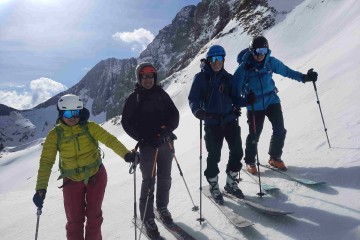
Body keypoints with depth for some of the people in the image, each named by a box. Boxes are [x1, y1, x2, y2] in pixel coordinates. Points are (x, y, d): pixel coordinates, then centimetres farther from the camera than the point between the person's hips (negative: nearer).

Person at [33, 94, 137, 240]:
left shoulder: (89, 127, -12)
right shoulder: (55, 134, -9)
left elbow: (110, 140, -20)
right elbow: (46, 162, -10)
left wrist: (126, 154, -37)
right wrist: (41, 188, -18)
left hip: (96, 176, 0)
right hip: (72, 181, 1)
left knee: (94, 214, 11)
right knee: (74, 220, 6)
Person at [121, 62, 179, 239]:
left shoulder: (161, 94, 7)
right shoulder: (134, 98, -1)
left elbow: (174, 114, 6)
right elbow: (127, 123, -3)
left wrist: (168, 129, -14)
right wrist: (144, 138, -14)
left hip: (165, 143, 3)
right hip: (147, 145, -3)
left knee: (165, 178, 14)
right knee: (149, 181, 1)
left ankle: (162, 207, 36)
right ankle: (147, 218, 15)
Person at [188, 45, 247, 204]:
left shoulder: (228, 78, 9)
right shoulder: (201, 77, -2)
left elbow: (234, 95, 16)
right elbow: (193, 98, -6)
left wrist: (236, 106, -3)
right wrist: (197, 110, -25)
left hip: (229, 119, 4)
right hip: (212, 121, -4)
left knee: (237, 151, 4)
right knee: (214, 156, 1)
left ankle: (231, 182, 27)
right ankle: (213, 186, 23)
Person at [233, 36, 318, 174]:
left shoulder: (271, 62, -4)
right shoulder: (244, 67, -14)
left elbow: (286, 71, 7)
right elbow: (236, 87, -12)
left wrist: (304, 77, -2)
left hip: (272, 100, 4)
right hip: (254, 105, -3)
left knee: (280, 130, -1)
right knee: (254, 135, 2)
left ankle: (275, 158, 22)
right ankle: (250, 162, 25)